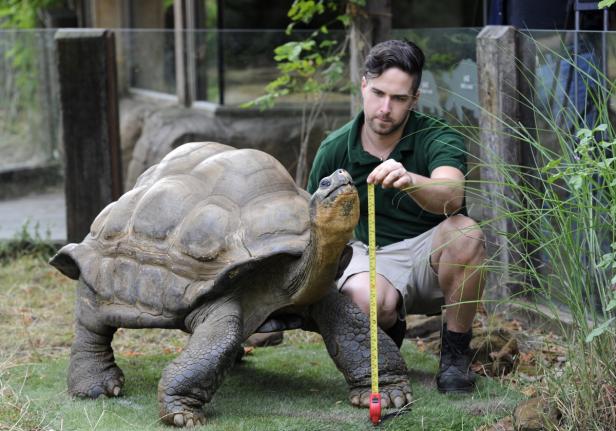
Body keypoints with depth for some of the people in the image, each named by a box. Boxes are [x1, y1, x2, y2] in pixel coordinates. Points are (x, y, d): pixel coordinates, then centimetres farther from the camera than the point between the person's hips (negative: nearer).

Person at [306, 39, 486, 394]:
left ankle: (456, 352, -13)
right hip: (372, 257, 1)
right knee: (369, 301, -36)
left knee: (465, 233, -36)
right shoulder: (335, 149, -4)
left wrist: (410, 181, -56)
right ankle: (391, 331, 6)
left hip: (432, 258, -1)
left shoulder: (439, 138, -14)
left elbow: (452, 196, -35)